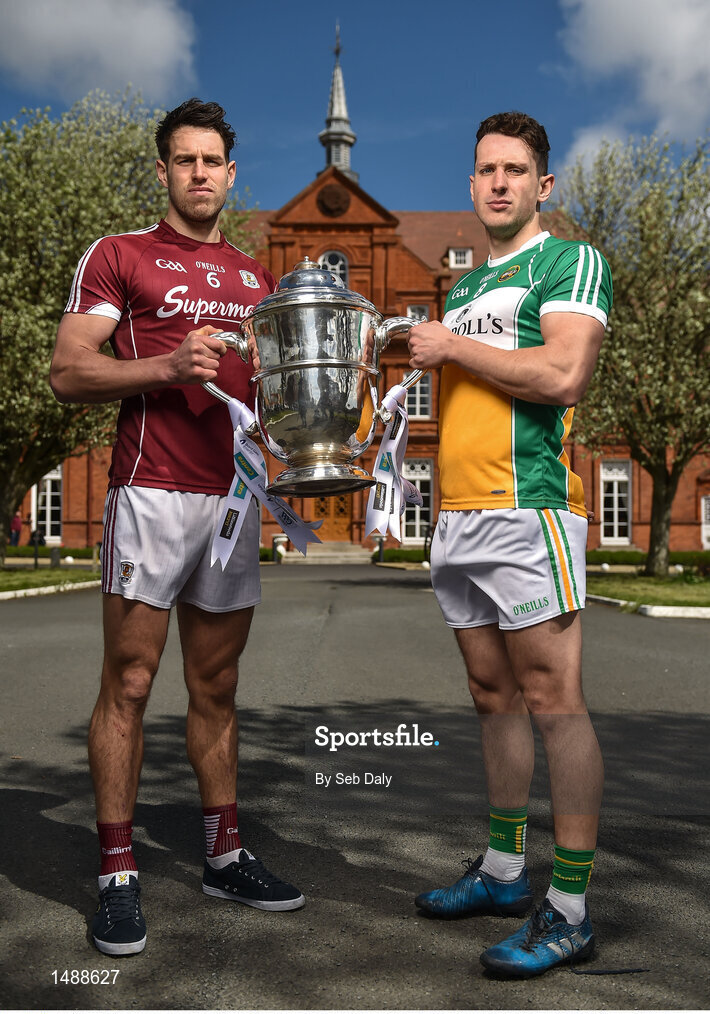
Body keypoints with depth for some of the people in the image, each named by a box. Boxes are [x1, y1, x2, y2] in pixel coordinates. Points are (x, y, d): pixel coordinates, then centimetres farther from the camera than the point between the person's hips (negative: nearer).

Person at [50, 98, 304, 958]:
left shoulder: (255, 278, 20)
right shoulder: (119, 256, 3)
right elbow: (68, 372, -5)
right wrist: (168, 366, -18)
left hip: (232, 495, 5)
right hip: (151, 492, -5)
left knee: (216, 686, 11)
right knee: (129, 683, -2)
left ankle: (224, 855, 21)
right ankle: (116, 875, 8)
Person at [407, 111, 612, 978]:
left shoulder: (570, 263, 0)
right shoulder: (462, 287, 24)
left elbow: (564, 375, -17)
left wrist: (452, 346, -8)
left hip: (528, 509, -8)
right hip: (457, 516, 8)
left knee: (553, 701, -6)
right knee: (494, 697, 13)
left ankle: (569, 910, 1)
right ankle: (503, 871, 24)